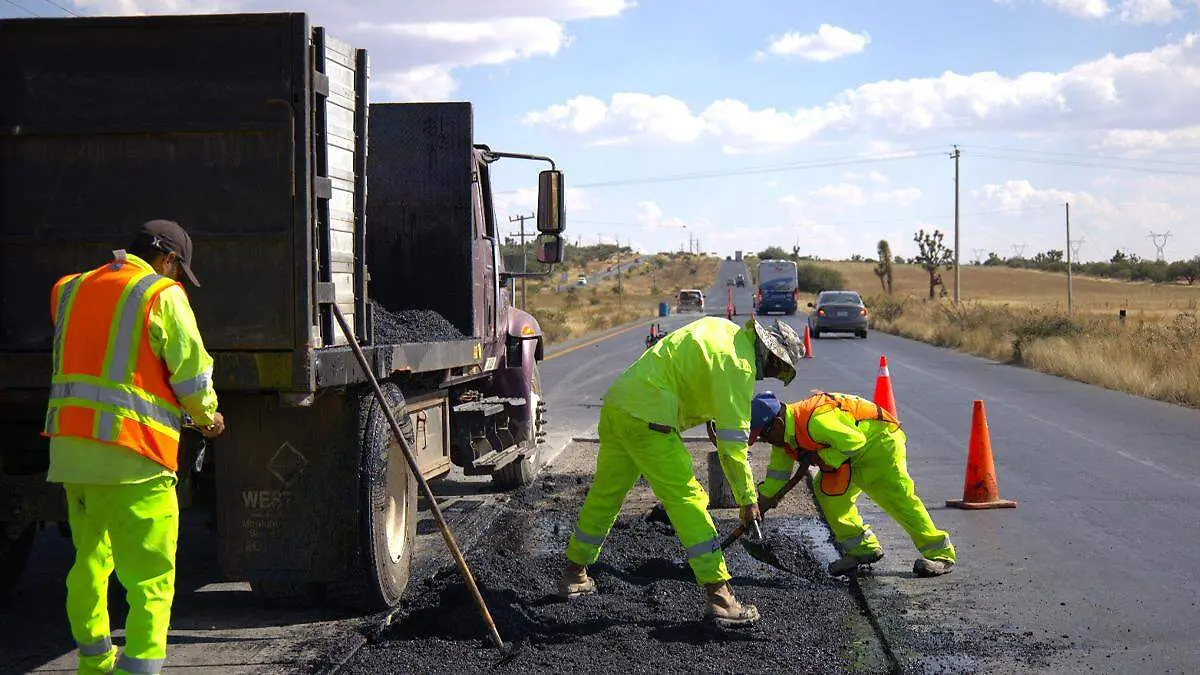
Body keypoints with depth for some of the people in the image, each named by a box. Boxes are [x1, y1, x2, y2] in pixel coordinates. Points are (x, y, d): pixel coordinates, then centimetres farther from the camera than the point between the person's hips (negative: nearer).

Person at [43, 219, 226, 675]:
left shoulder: (72, 291, 16)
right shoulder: (162, 295, -2)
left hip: (68, 446, 7)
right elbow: (191, 371, -5)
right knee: (151, 579, -4)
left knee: (90, 561, 24)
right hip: (131, 455, -7)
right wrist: (207, 417, 14)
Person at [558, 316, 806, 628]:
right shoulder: (739, 365, -11)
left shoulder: (725, 329, 16)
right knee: (687, 500, -7)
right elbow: (734, 442, -12)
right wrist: (747, 499, -5)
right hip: (648, 419, -9)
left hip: (616, 405, 9)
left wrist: (710, 418, 22)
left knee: (605, 493, 19)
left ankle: (574, 574, 31)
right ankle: (719, 595, -8)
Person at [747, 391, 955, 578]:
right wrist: (764, 499, 12)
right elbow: (778, 470, 13)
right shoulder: (785, 433, 0)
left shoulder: (814, 421, -32)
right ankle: (862, 548, 10)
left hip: (879, 440, -10)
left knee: (897, 497, -17)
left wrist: (823, 457, -23)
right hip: (855, 454, 10)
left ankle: (940, 554, -11)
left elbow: (854, 441, -32)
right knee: (825, 490, 3)